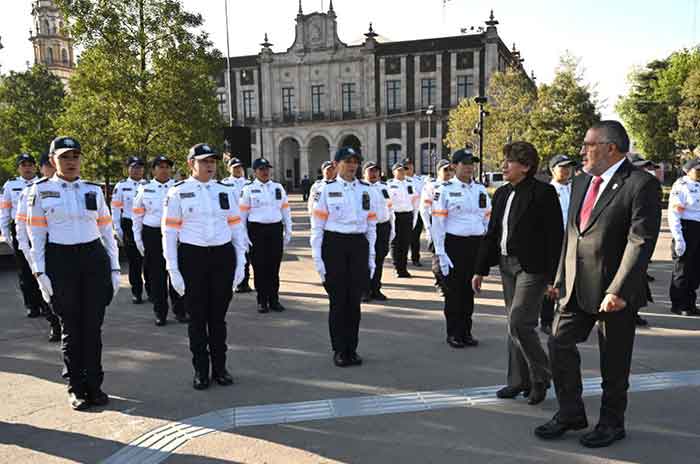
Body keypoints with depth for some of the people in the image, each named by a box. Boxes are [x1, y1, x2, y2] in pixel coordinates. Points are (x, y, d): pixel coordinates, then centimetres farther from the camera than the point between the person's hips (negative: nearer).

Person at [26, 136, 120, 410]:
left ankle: (94, 385, 20)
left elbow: (107, 231, 9)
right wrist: (40, 272, -7)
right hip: (60, 262, -2)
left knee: (93, 326, 5)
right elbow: (36, 234, 0)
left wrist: (114, 268, 5)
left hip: (94, 259, 2)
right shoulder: (40, 190, 1)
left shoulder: (94, 190, 7)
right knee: (71, 327, 7)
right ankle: (76, 388, 22)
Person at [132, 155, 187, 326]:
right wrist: (138, 238, 6)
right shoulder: (145, 189, 6)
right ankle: (160, 313, 18)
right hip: (152, 235, 1)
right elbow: (137, 214, 10)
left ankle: (180, 311, 14)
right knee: (156, 275, 6)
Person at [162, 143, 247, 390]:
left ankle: (220, 367, 26)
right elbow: (169, 232, -3)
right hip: (192, 258, -2)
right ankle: (201, 371, 23)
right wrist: (173, 270, -7)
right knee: (197, 317, 7)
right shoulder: (178, 192, -2)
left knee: (218, 316, 11)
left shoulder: (226, 191, 6)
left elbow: (237, 228, 8)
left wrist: (240, 263, 4)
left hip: (223, 257, 2)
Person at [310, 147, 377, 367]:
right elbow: (317, 226, -4)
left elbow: (371, 225, 10)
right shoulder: (326, 189, -2)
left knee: (355, 300, 8)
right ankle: (339, 350, 17)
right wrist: (318, 258, -8)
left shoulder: (366, 189, 7)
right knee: (338, 300, 3)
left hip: (359, 246, 3)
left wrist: (371, 256, 7)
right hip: (334, 246, -3)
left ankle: (352, 349, 21)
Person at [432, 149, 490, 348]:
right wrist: (440, 253, -13)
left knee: (470, 289, 12)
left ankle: (466, 332, 24)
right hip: (454, 244, -4)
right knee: (454, 291, 4)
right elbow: (438, 223, -8)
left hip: (477, 244, 4)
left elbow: (488, 219, 13)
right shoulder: (445, 190, -4)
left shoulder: (481, 189, 10)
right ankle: (453, 334, 16)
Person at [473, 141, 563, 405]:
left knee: (519, 323, -11)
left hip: (532, 267, -7)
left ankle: (540, 376, 11)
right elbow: (492, 234, 15)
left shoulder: (543, 193, -9)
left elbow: (555, 237, -12)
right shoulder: (502, 194, 12)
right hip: (507, 265, 7)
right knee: (515, 325, 12)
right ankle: (519, 381, 24)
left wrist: (554, 277, -15)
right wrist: (481, 270, 13)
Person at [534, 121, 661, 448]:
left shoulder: (641, 185, -11)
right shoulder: (581, 182, 12)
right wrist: (561, 278, 13)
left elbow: (640, 242, -18)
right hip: (576, 288, 7)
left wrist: (618, 291, -24)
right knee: (560, 344, 6)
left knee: (614, 361, 8)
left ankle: (611, 424, 28)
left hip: (615, 291, -6)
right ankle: (570, 414, 24)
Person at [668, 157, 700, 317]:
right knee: (682, 269, 2)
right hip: (686, 230, -7)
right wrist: (679, 239, -20)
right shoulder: (681, 185, -10)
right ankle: (678, 304, 13)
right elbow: (673, 214, -16)